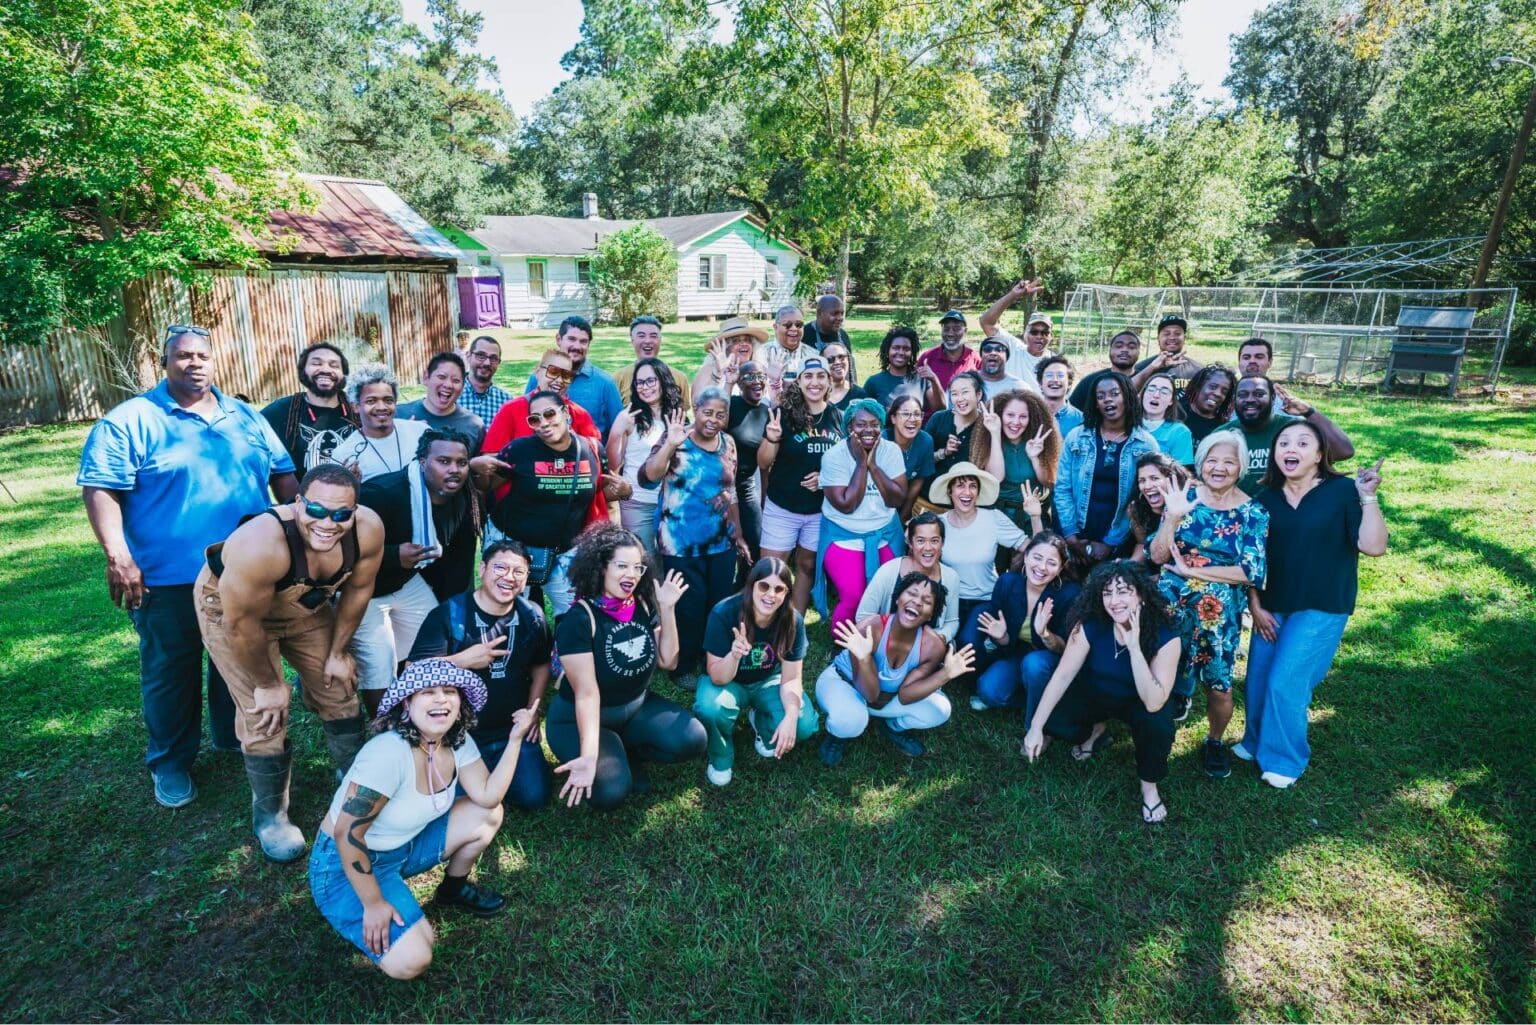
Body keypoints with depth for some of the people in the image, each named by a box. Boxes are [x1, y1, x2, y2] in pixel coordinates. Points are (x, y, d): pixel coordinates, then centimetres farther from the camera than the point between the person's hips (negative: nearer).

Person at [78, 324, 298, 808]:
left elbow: (283, 473, 12)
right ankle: (170, 761, 28)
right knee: (171, 672, 10)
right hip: (169, 578, -4)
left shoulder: (245, 417, 8)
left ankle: (233, 736, 39)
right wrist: (118, 558, -21)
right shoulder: (130, 420, -7)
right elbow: (99, 488, -12)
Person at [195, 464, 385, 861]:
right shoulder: (261, 545, -42)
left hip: (305, 603, 5)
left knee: (339, 693, 10)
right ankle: (269, 816, 19)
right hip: (231, 605, -4)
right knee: (265, 715, -6)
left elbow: (357, 589, -10)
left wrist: (338, 653, -2)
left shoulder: (368, 529, -29)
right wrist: (268, 684, -15)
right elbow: (242, 623, -29)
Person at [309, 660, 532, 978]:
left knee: (488, 814, -6)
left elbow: (487, 797, -12)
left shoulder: (458, 741, -8)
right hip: (346, 863, -7)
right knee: (411, 962, -23)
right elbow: (348, 835, -27)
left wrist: (514, 740, -19)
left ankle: (454, 889, 19)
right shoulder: (388, 752, -33)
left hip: (406, 845, 8)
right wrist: (374, 904, -21)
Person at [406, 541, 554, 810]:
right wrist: (462, 660, -29)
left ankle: (496, 769, 24)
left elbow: (541, 665, 14)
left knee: (534, 796, -6)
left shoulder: (531, 616, -2)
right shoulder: (449, 614, -14)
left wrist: (533, 709, 3)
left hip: (512, 730, 3)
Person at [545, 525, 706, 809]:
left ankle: (628, 754, 8)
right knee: (610, 792, -27)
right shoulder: (578, 620, -23)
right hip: (579, 719, -5)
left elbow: (668, 660, -1)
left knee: (693, 740, -16)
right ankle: (611, 758, 7)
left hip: (638, 706, 6)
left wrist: (667, 609, -12)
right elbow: (586, 694, -27)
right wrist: (589, 755, -37)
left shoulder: (643, 606, -5)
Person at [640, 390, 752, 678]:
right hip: (682, 543, -5)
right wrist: (671, 444, -32)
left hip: (722, 542, 5)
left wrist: (738, 535, 16)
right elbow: (647, 478, -23)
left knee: (721, 603, 10)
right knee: (689, 606, 0)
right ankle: (684, 666, 22)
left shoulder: (728, 444, 6)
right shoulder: (676, 440, -9)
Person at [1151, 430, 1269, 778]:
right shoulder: (1183, 496, -1)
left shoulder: (1253, 512, -4)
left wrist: (1191, 570, -13)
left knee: (1218, 684, 4)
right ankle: (1177, 695, 38)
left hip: (1220, 610, -1)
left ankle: (1214, 741, 31)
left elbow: (1251, 572, -12)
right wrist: (1173, 517, -19)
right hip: (1172, 601, 1)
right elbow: (1158, 556, -4)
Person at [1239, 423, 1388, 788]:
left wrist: (1368, 498, -26)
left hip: (1322, 609, -4)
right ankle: (1256, 741, 33)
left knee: (1285, 682, -5)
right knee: (1258, 680, 8)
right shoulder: (1266, 499, 3)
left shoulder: (1343, 491, -8)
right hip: (1272, 606, 4)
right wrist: (1255, 606, 2)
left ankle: (1285, 758, 16)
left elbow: (1373, 546, -17)